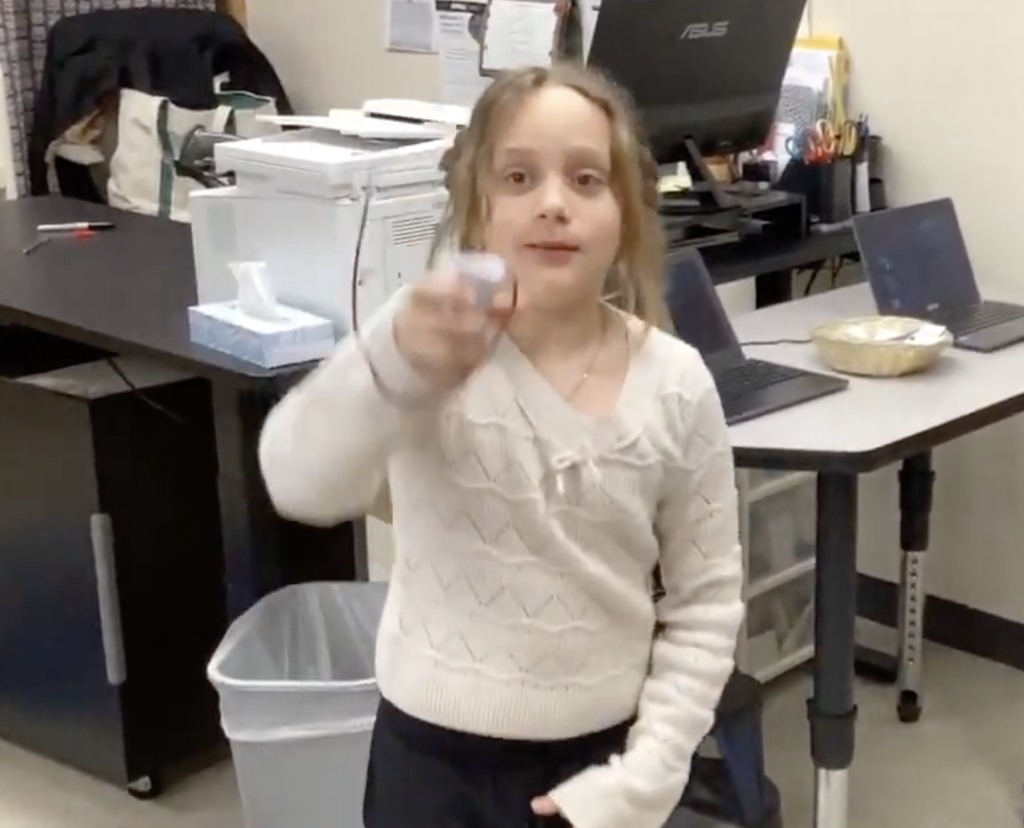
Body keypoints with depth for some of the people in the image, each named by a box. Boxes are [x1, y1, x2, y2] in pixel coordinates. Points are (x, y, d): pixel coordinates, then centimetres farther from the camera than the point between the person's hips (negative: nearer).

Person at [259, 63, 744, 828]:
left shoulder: (675, 386, -8)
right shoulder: (438, 347, -16)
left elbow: (706, 601, 0)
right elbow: (302, 482, -35)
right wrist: (395, 364, -54)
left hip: (595, 760, 2)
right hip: (439, 760, -1)